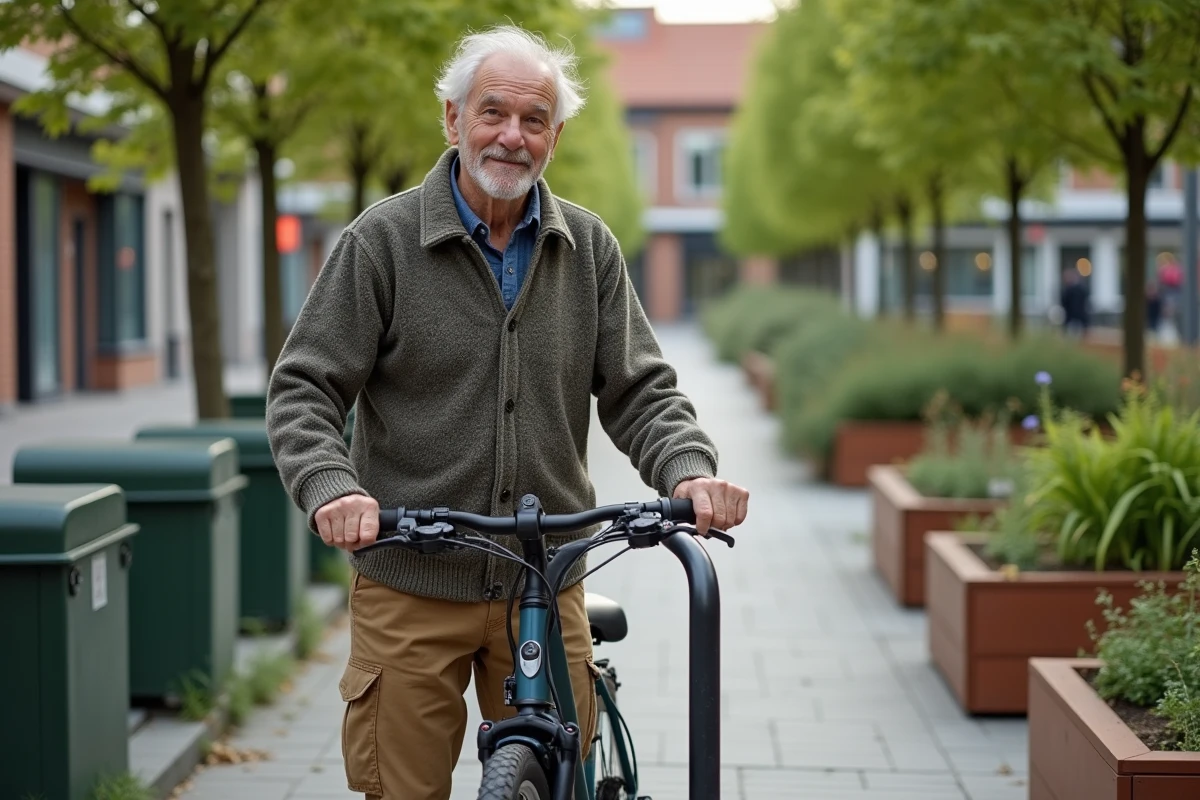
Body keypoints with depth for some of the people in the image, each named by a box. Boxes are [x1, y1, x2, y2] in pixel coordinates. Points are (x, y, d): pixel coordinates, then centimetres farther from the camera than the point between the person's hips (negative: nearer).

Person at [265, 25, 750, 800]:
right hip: (412, 592, -2)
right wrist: (332, 488, -25)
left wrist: (690, 470, -15)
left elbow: (640, 389, 6)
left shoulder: (589, 248, 6)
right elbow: (303, 388, -5)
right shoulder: (382, 241, -3)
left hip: (547, 588, 3)